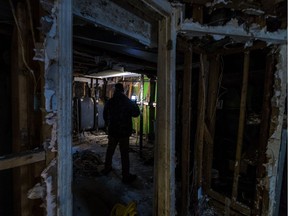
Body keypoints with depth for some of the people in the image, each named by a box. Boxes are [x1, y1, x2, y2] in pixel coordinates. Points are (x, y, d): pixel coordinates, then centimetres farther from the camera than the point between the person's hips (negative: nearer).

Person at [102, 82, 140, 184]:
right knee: (124, 153, 2)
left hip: (112, 131, 4)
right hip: (124, 132, -3)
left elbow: (104, 114, 11)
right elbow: (136, 113, -4)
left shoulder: (110, 102, -1)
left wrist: (107, 124, 28)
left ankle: (107, 168, 37)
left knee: (110, 150, 21)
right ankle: (126, 176, 11)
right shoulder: (128, 102, -11)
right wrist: (135, 105, 13)